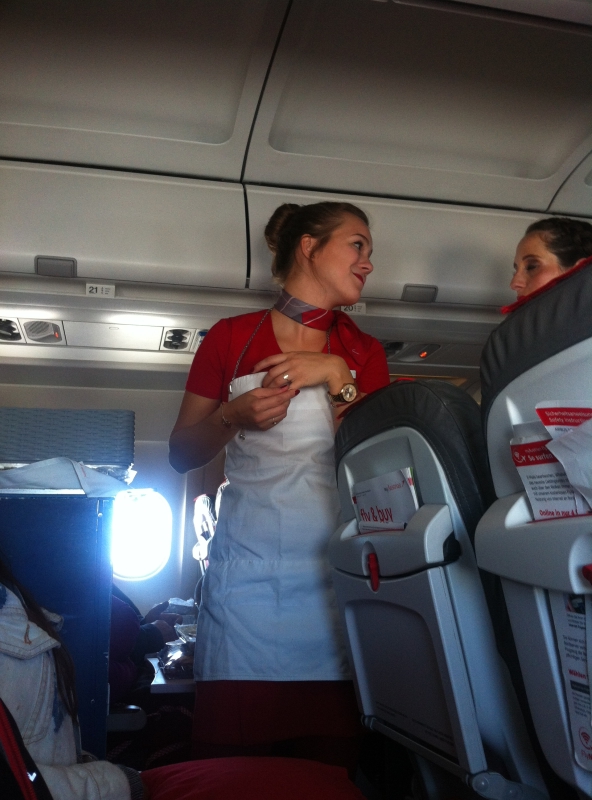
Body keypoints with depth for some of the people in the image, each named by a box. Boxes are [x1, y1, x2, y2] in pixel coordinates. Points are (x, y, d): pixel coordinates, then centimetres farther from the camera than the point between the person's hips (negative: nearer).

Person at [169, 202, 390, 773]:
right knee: (232, 753, 0)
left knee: (330, 761, -1)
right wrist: (233, 416, -9)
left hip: (335, 571, 2)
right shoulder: (231, 338, 7)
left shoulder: (363, 353, 14)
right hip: (246, 569, -1)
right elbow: (182, 454, 10)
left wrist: (337, 376, -6)